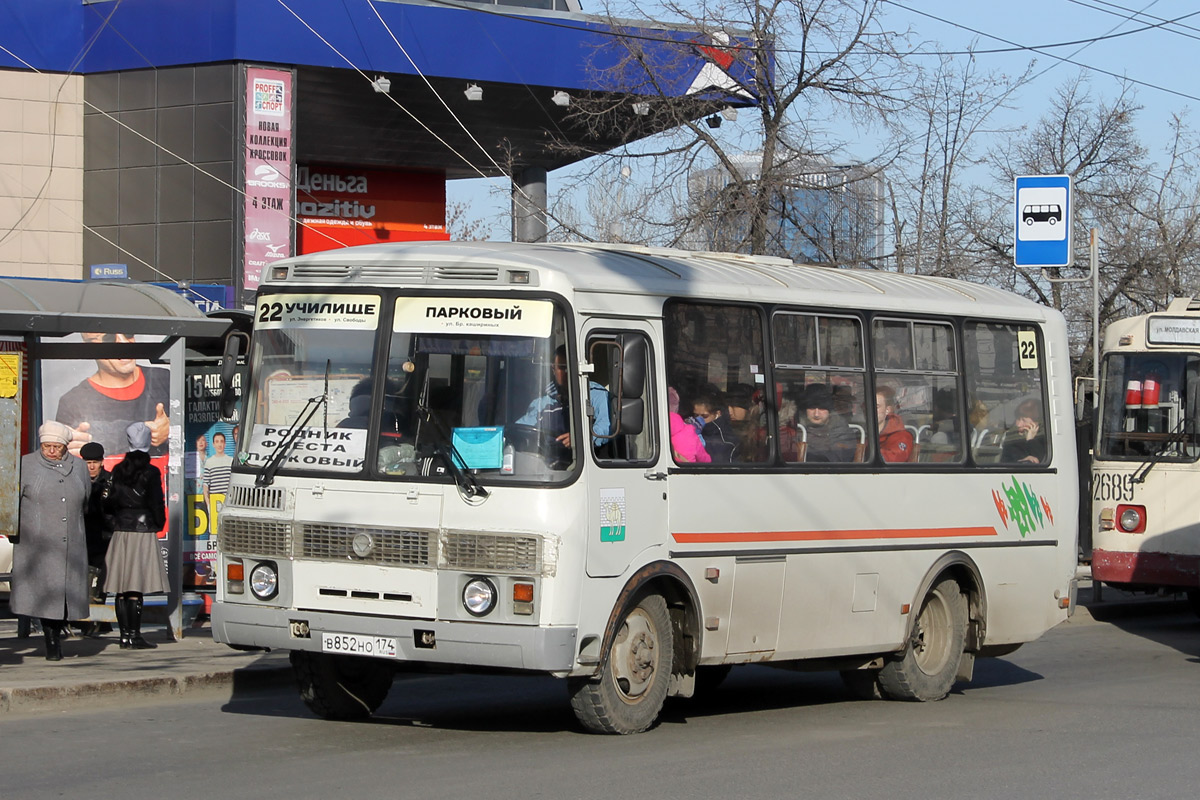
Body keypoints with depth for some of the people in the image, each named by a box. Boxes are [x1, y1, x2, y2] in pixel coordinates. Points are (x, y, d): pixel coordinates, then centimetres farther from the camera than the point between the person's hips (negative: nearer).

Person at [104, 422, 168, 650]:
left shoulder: (118, 471, 5)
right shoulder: (151, 473, -7)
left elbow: (109, 502, 8)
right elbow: (156, 504, -6)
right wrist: (159, 524, 10)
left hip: (120, 531, 4)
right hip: (144, 532, -4)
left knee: (122, 589, 7)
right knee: (136, 588, -5)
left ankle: (125, 636, 9)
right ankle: (134, 636, -6)